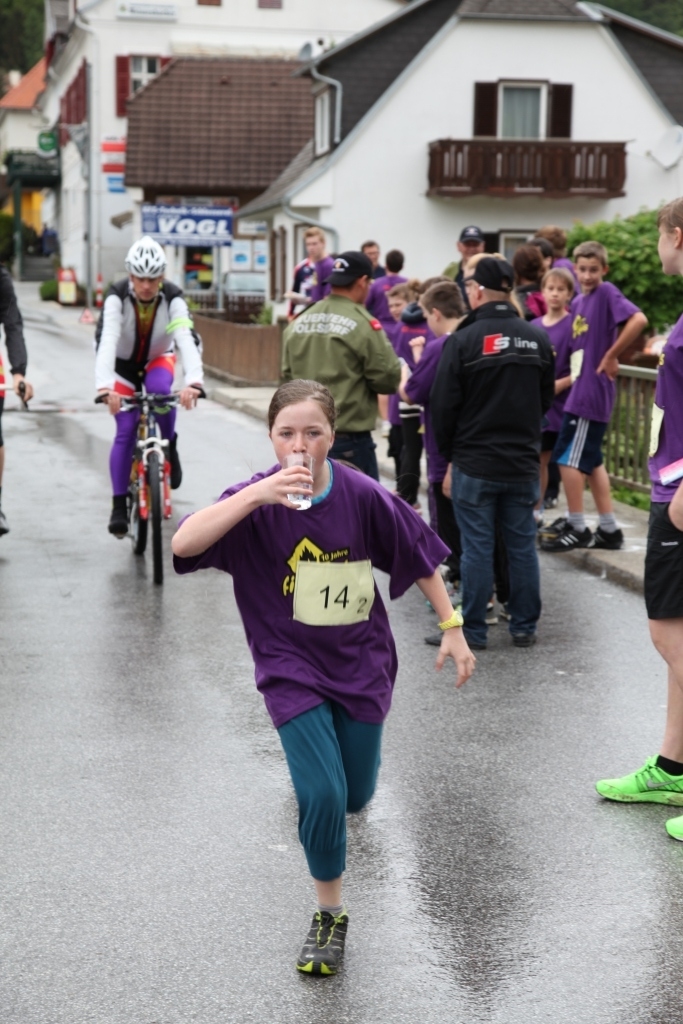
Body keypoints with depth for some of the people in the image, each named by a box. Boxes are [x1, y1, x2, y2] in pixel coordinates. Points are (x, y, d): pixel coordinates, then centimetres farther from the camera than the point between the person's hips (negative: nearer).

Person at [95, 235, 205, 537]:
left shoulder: (173, 298, -26)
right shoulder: (117, 297, -28)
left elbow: (187, 339, -40)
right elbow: (106, 341, -41)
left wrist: (194, 381, -58)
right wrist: (104, 386, -57)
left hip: (157, 359, 0)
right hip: (124, 364, 0)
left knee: (160, 390, -34)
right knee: (125, 431, -11)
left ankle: (170, 446, -6)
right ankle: (119, 505, -4)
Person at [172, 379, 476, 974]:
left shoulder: (362, 496, -13)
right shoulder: (255, 501, -16)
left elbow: (420, 557, 1)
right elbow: (185, 544, -32)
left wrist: (452, 628, 2)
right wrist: (257, 496, -42)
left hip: (360, 662, 2)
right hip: (292, 668, -2)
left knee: (355, 796, 13)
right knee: (322, 795, -12)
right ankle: (330, 914, 12)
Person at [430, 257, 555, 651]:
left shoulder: (463, 340, -13)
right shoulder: (538, 339, 0)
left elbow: (443, 405, -10)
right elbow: (547, 398, 10)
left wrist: (448, 451, 5)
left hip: (474, 462, -3)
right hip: (524, 462, 4)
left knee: (477, 548, 2)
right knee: (522, 545, 11)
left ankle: (474, 631, 7)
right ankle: (525, 627, 17)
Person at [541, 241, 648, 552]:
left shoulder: (607, 293, -11)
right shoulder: (578, 302, 13)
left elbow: (639, 320, -24)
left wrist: (612, 356, -19)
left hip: (592, 390, -9)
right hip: (582, 388, 9)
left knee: (567, 458, -4)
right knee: (591, 461, 13)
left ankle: (577, 529, 4)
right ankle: (609, 530, 19)